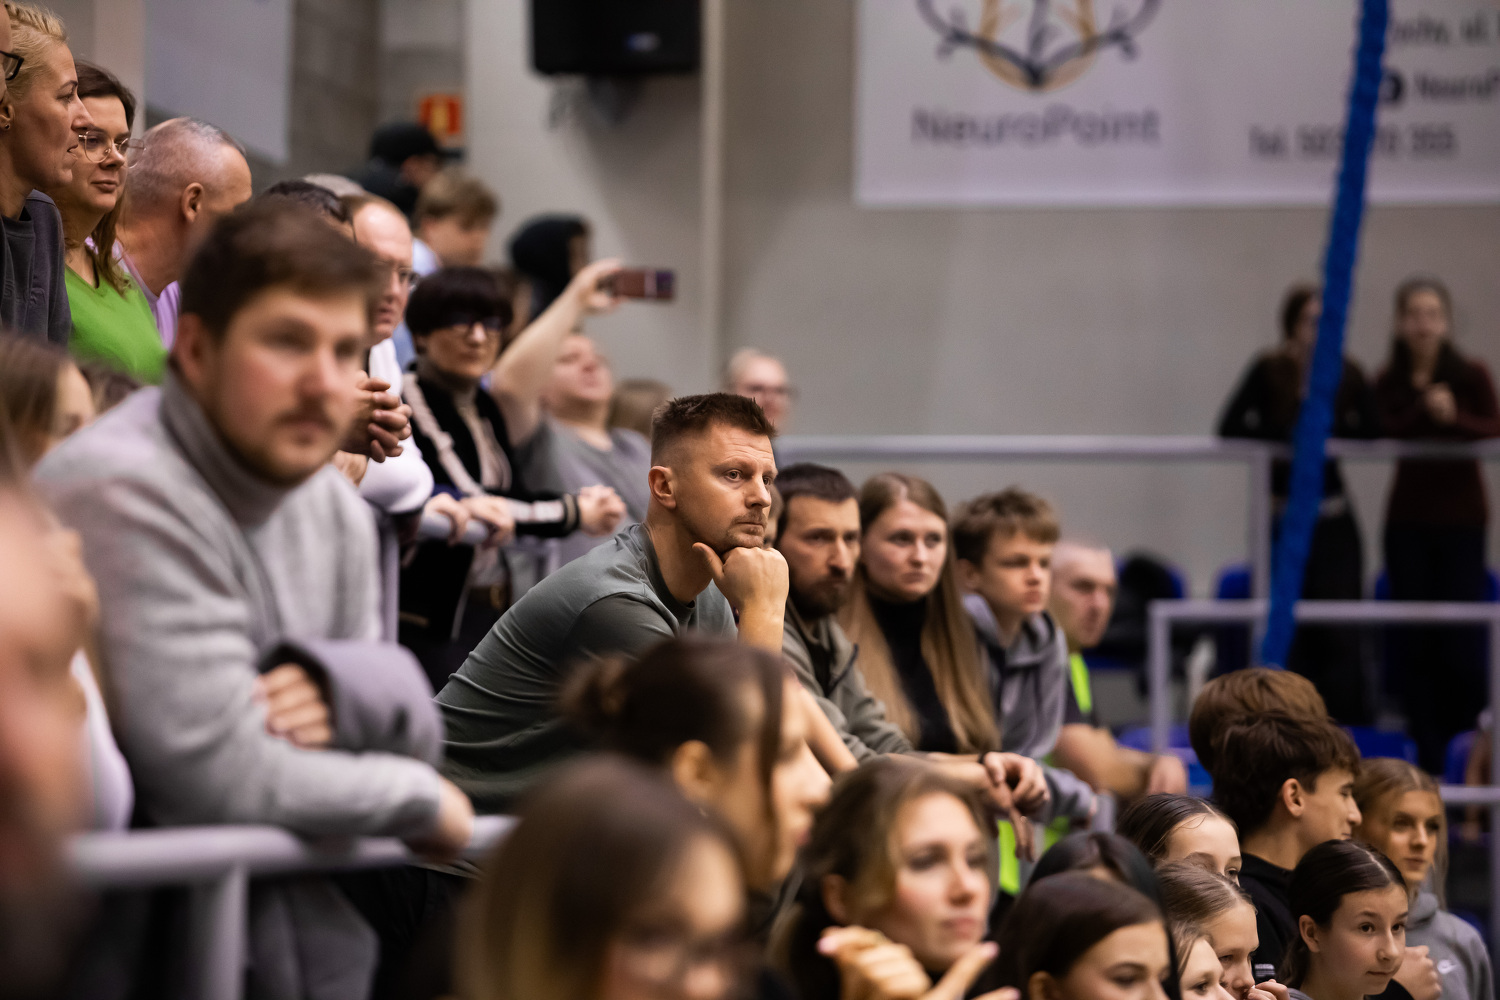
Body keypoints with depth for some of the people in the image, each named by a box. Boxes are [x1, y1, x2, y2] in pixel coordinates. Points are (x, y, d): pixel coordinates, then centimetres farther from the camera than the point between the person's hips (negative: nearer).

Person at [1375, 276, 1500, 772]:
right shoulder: (1389, 383, 4)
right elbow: (1384, 437, -10)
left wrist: (1454, 416, -32)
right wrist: (1423, 410, -26)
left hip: (1460, 517, -2)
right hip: (1407, 518, 2)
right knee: (1411, 642, 2)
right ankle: (1430, 755, 10)